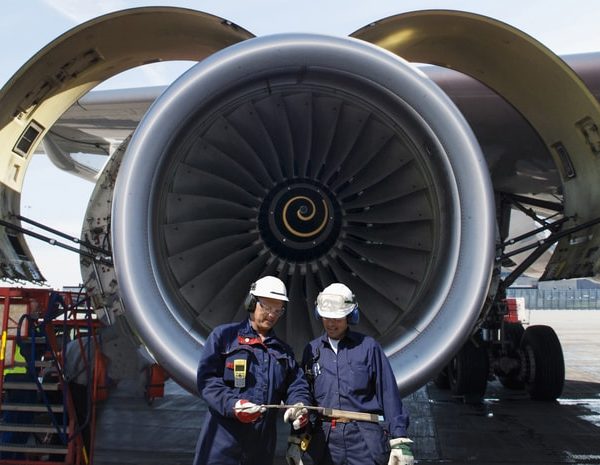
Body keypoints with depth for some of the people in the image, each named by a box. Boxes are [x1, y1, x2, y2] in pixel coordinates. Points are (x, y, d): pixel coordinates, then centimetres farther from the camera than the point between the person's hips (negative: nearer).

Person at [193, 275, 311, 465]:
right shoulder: (224, 335, 2)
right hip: (224, 436, -5)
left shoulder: (283, 350, 18)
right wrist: (232, 404, -22)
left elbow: (297, 385, 13)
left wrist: (299, 406, -10)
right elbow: (207, 379, -7)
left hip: (263, 441, 5)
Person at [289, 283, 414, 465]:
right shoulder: (312, 349, 11)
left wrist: (399, 441, -5)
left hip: (365, 438, -2)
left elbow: (389, 395, 1)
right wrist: (295, 441, 9)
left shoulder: (368, 346, 3)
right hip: (325, 439, 3)